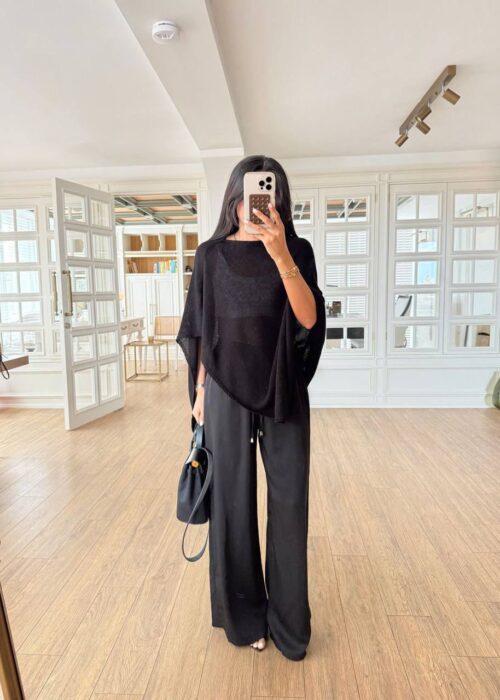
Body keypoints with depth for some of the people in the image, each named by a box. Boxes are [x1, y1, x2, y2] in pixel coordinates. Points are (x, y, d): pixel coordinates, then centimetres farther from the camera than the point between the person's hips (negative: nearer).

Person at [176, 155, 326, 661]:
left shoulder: (297, 250, 1)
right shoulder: (211, 255, 4)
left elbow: (309, 318, -14)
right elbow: (201, 329, 6)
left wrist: (280, 256, -26)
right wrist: (200, 389, 3)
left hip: (284, 393, 0)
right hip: (228, 392, 1)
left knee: (289, 501, 5)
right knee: (233, 501, 8)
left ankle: (288, 622, 27)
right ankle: (243, 614, 30)